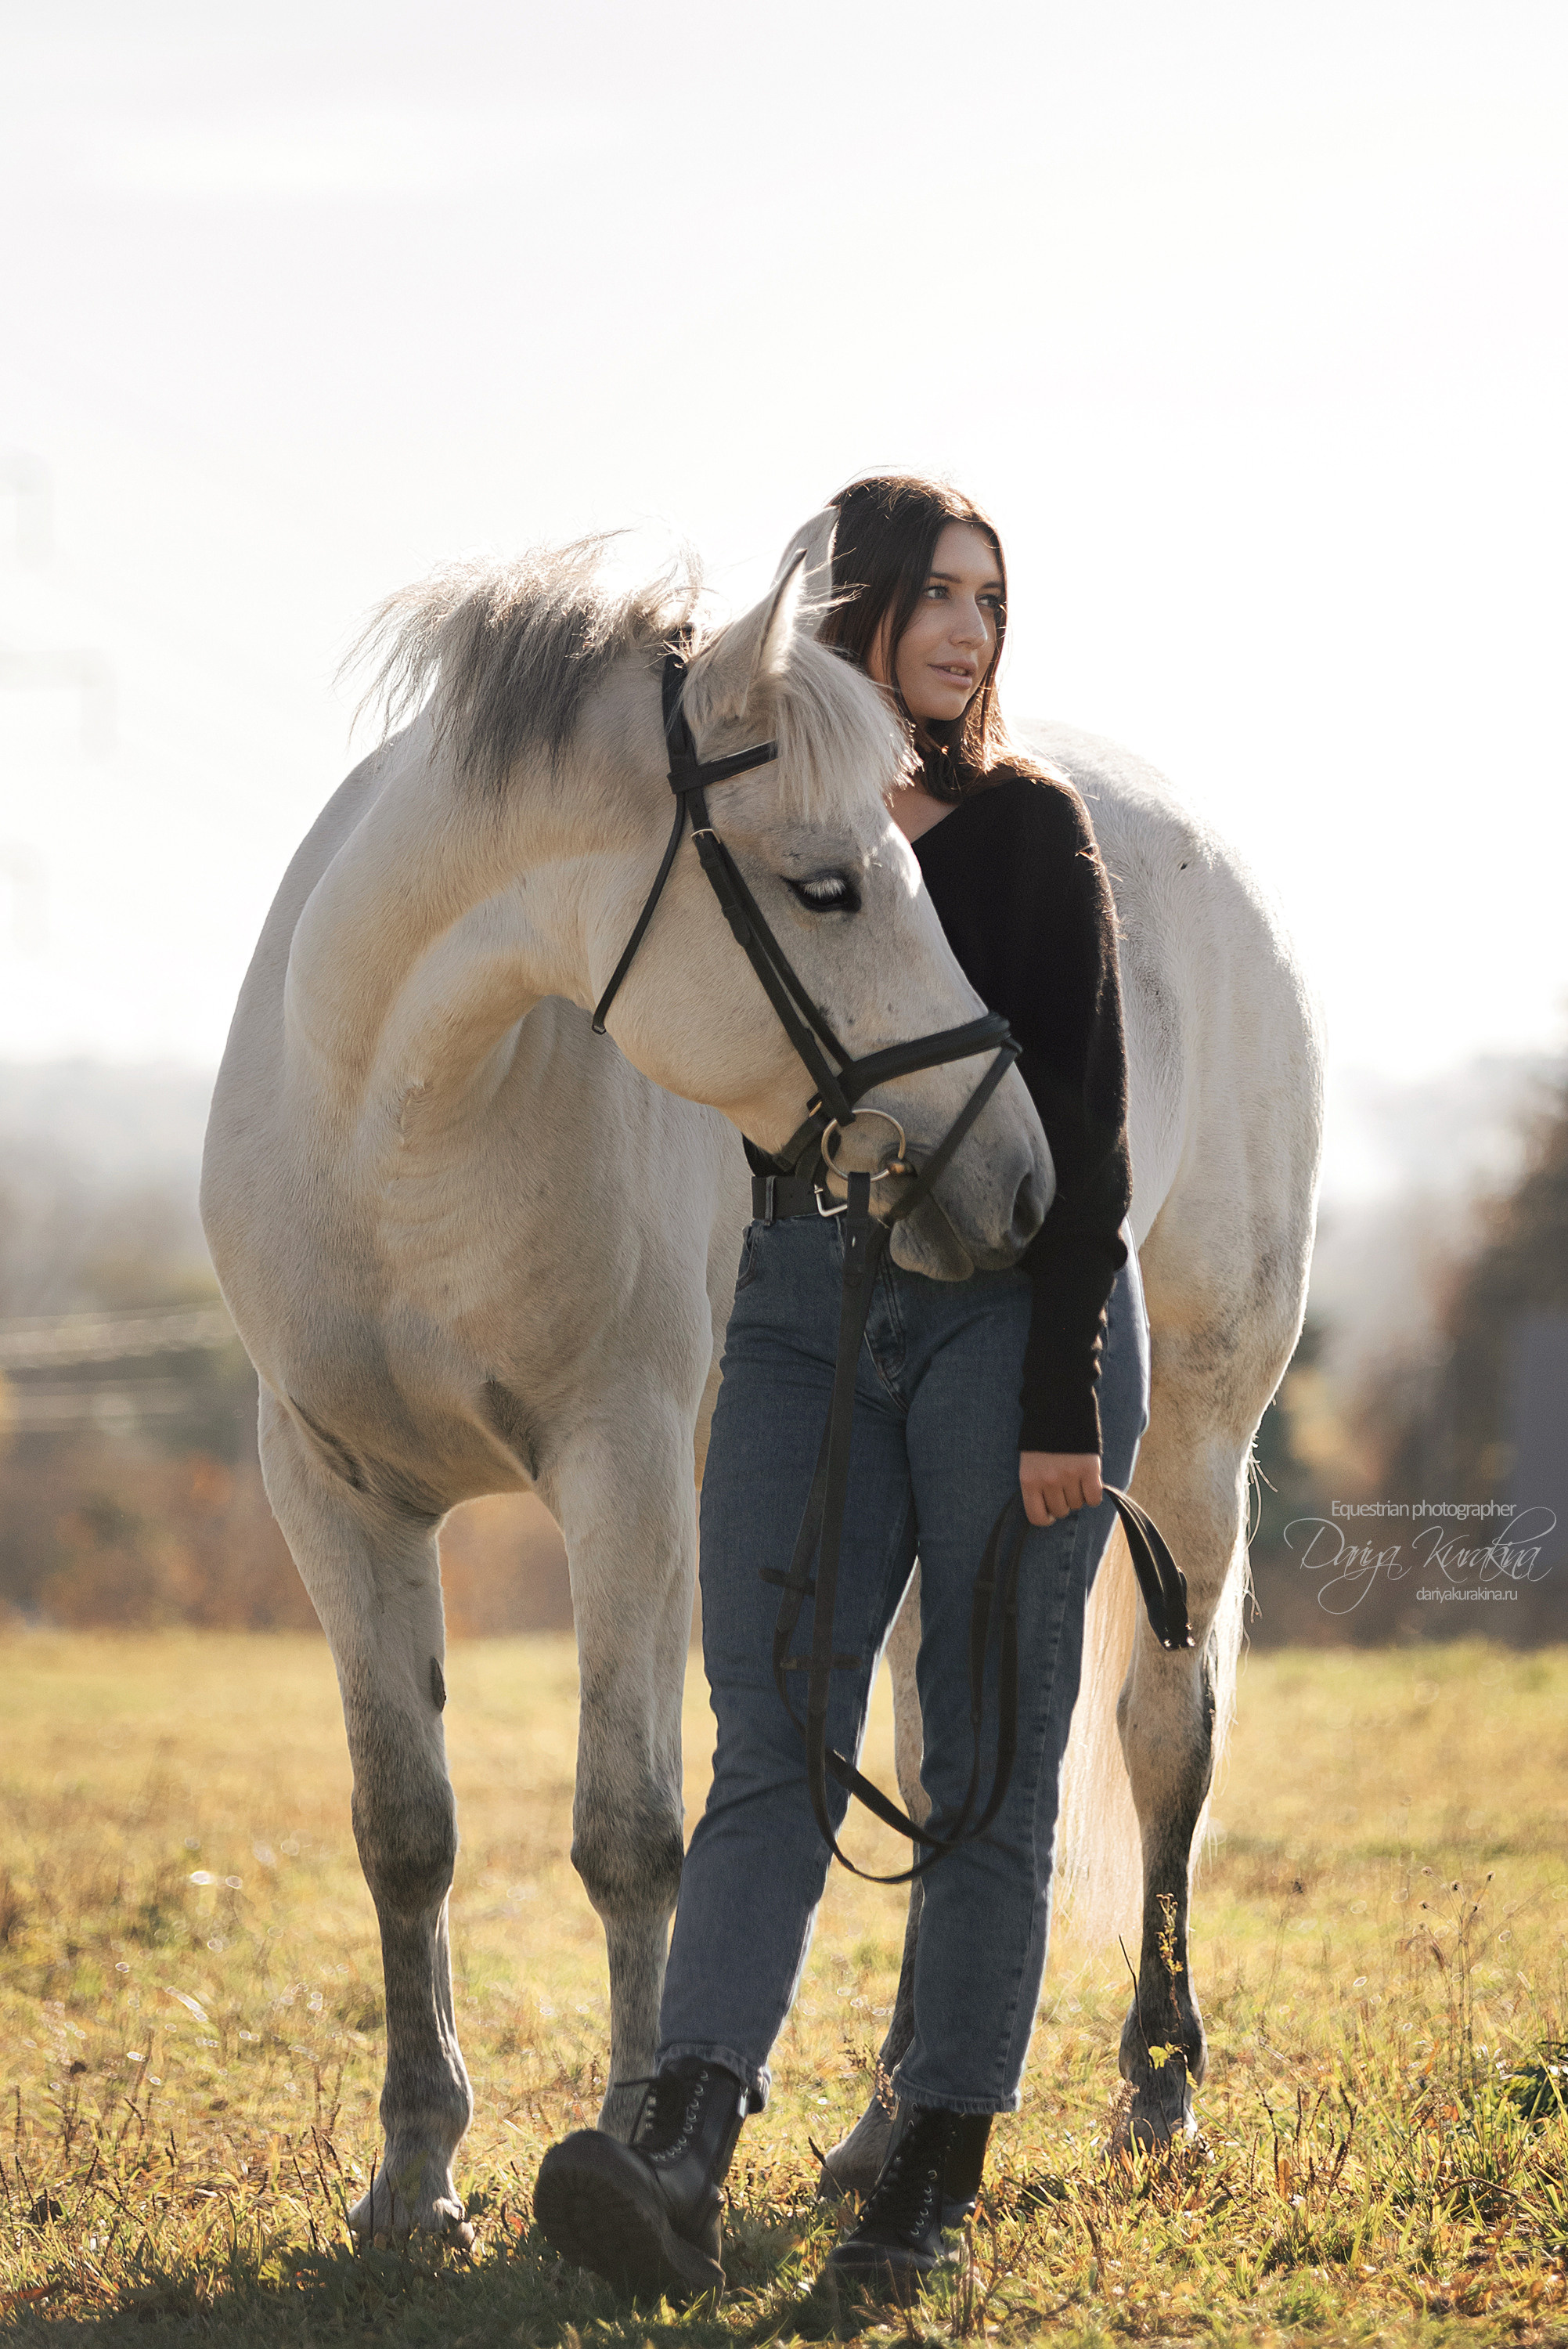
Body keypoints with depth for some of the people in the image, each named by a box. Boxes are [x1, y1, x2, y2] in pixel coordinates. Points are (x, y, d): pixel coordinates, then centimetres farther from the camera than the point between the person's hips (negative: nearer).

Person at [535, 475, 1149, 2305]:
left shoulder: (1033, 834, -2)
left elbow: (1085, 1136, -6)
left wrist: (1063, 1399, -12)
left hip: (1015, 1311, -3)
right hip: (804, 1313, 3)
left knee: (988, 1764, 1)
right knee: (771, 1748, -9)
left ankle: (939, 2174, 6)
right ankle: (684, 2154, -22)